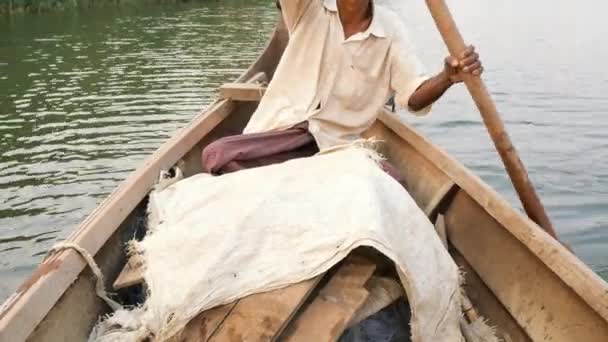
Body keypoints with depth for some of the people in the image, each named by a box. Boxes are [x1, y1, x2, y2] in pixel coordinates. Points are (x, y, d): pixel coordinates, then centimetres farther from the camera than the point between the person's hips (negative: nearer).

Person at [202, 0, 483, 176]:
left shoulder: (390, 28, 4)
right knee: (217, 155, -27)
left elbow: (414, 95, -2)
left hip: (337, 146, 1)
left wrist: (447, 78, -25)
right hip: (280, 130, -1)